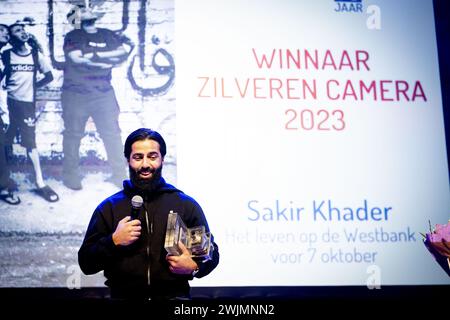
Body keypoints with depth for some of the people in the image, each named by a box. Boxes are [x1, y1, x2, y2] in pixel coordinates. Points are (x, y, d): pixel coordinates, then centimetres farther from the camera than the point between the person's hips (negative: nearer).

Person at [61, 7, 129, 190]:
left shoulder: (108, 35, 11)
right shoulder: (73, 36, -1)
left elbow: (123, 54, -1)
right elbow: (77, 58, -18)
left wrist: (96, 55, -12)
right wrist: (108, 59, -12)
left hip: (104, 94, 3)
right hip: (76, 94, -3)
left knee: (112, 133, 1)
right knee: (73, 134, 3)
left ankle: (119, 174, 8)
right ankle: (70, 175, 12)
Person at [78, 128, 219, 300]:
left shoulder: (186, 205, 12)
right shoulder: (109, 207, 12)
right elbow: (86, 263, 11)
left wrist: (195, 267, -6)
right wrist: (114, 241, -5)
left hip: (174, 294, -1)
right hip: (124, 295, 1)